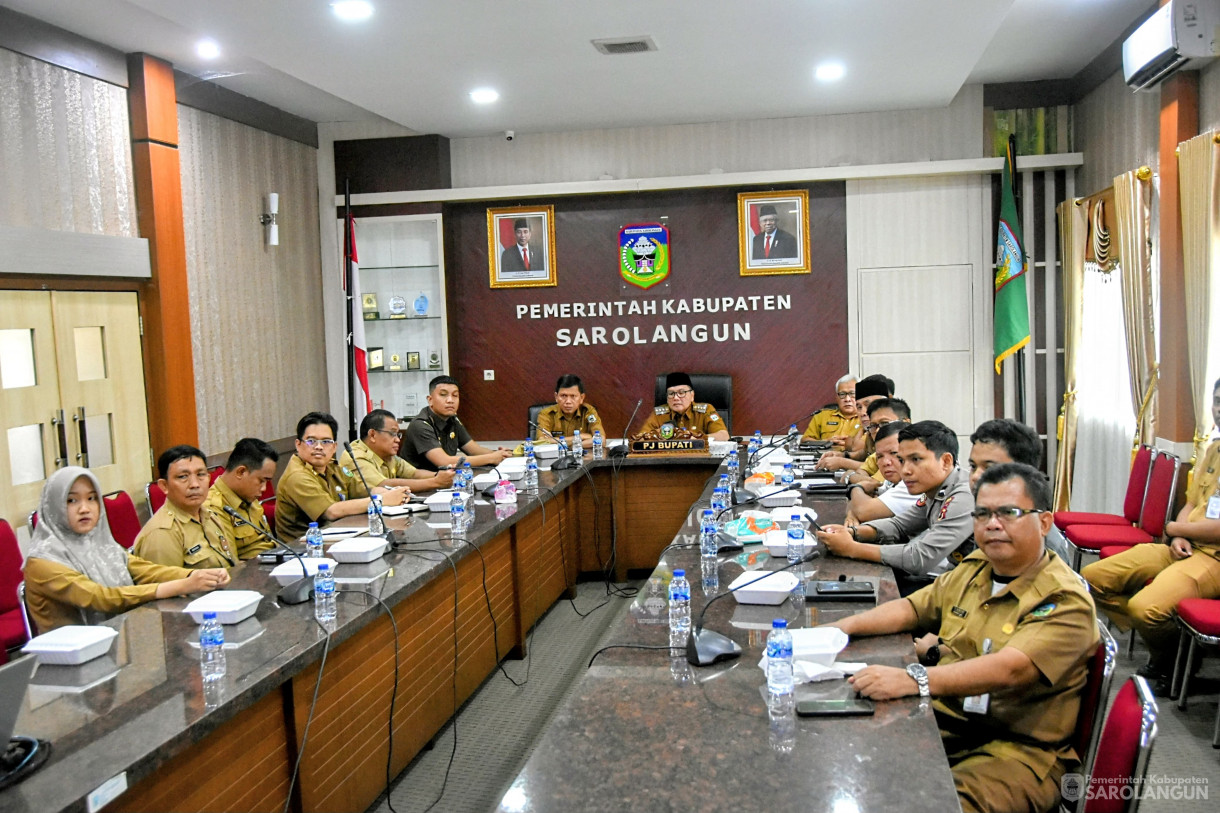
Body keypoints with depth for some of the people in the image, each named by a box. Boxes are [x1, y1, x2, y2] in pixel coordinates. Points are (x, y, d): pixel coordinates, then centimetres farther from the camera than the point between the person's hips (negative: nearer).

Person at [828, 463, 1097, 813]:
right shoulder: (973, 568, 10)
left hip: (1020, 747, -6)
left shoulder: (1065, 601, -13)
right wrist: (843, 627, 5)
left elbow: (1010, 668, -27)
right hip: (946, 722, 6)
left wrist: (914, 679, -38)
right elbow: (911, 608, 21)